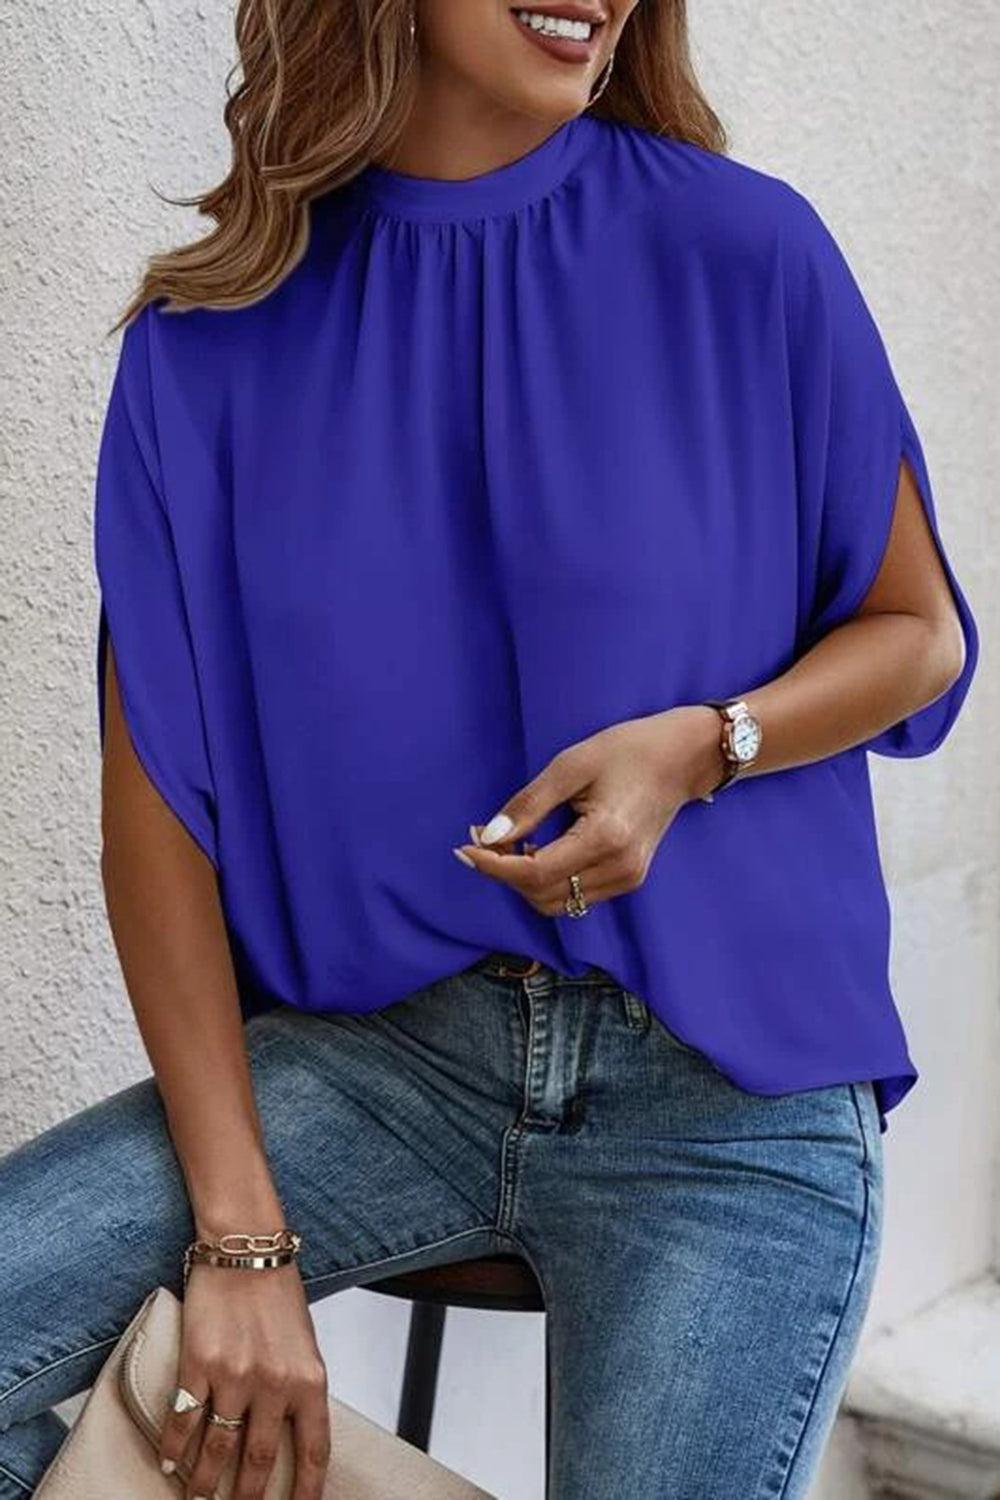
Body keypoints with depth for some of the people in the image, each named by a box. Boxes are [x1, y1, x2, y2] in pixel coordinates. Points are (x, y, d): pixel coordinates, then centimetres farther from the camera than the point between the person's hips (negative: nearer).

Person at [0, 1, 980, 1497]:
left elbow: (921, 632, 6)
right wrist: (239, 1235, -10)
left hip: (729, 1086, 0)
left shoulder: (748, 255, -4)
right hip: (373, 1050, 1)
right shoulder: (217, 340, -1)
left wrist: (701, 745, -15)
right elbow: (158, 798, -4)